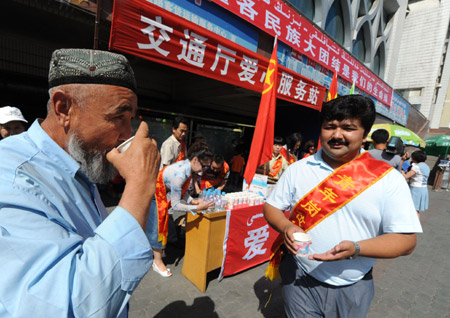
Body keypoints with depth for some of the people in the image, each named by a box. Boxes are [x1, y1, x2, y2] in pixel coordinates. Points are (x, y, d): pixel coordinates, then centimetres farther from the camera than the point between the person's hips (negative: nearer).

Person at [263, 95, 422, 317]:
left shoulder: (389, 179, -9)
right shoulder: (298, 169, -5)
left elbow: (406, 240, -9)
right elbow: (271, 207, 1)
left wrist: (355, 249, -26)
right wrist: (286, 227, -20)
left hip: (353, 289, 1)